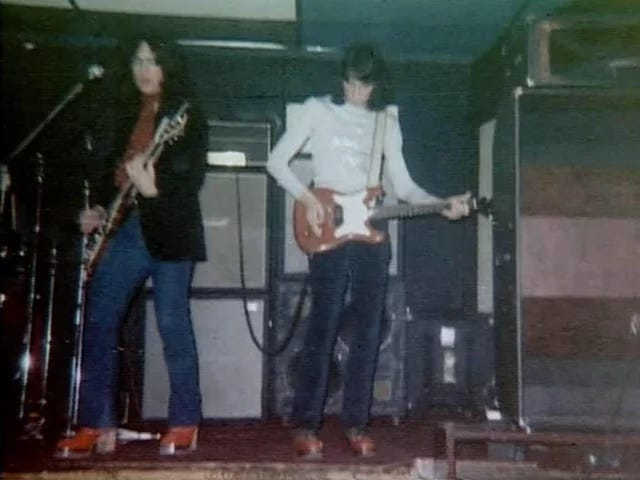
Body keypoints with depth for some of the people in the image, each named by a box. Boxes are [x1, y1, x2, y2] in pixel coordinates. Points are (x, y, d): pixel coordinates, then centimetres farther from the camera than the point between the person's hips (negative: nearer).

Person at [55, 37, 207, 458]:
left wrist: (155, 188, -26)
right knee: (99, 323, 3)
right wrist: (101, 209, 9)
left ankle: (185, 424, 8)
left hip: (169, 232, -6)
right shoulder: (127, 112, 18)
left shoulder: (186, 116, -1)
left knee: (173, 325, -4)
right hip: (125, 228, 7)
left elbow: (194, 177, -10)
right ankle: (97, 425, 12)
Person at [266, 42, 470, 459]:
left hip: (372, 235, 4)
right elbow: (277, 161, 1)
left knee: (368, 330, 3)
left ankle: (356, 422, 14)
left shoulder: (387, 123, 14)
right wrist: (307, 198, -12)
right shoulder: (318, 109, 5)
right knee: (323, 327, -5)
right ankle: (306, 424, 5)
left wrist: (442, 204, -4)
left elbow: (403, 185, 12)